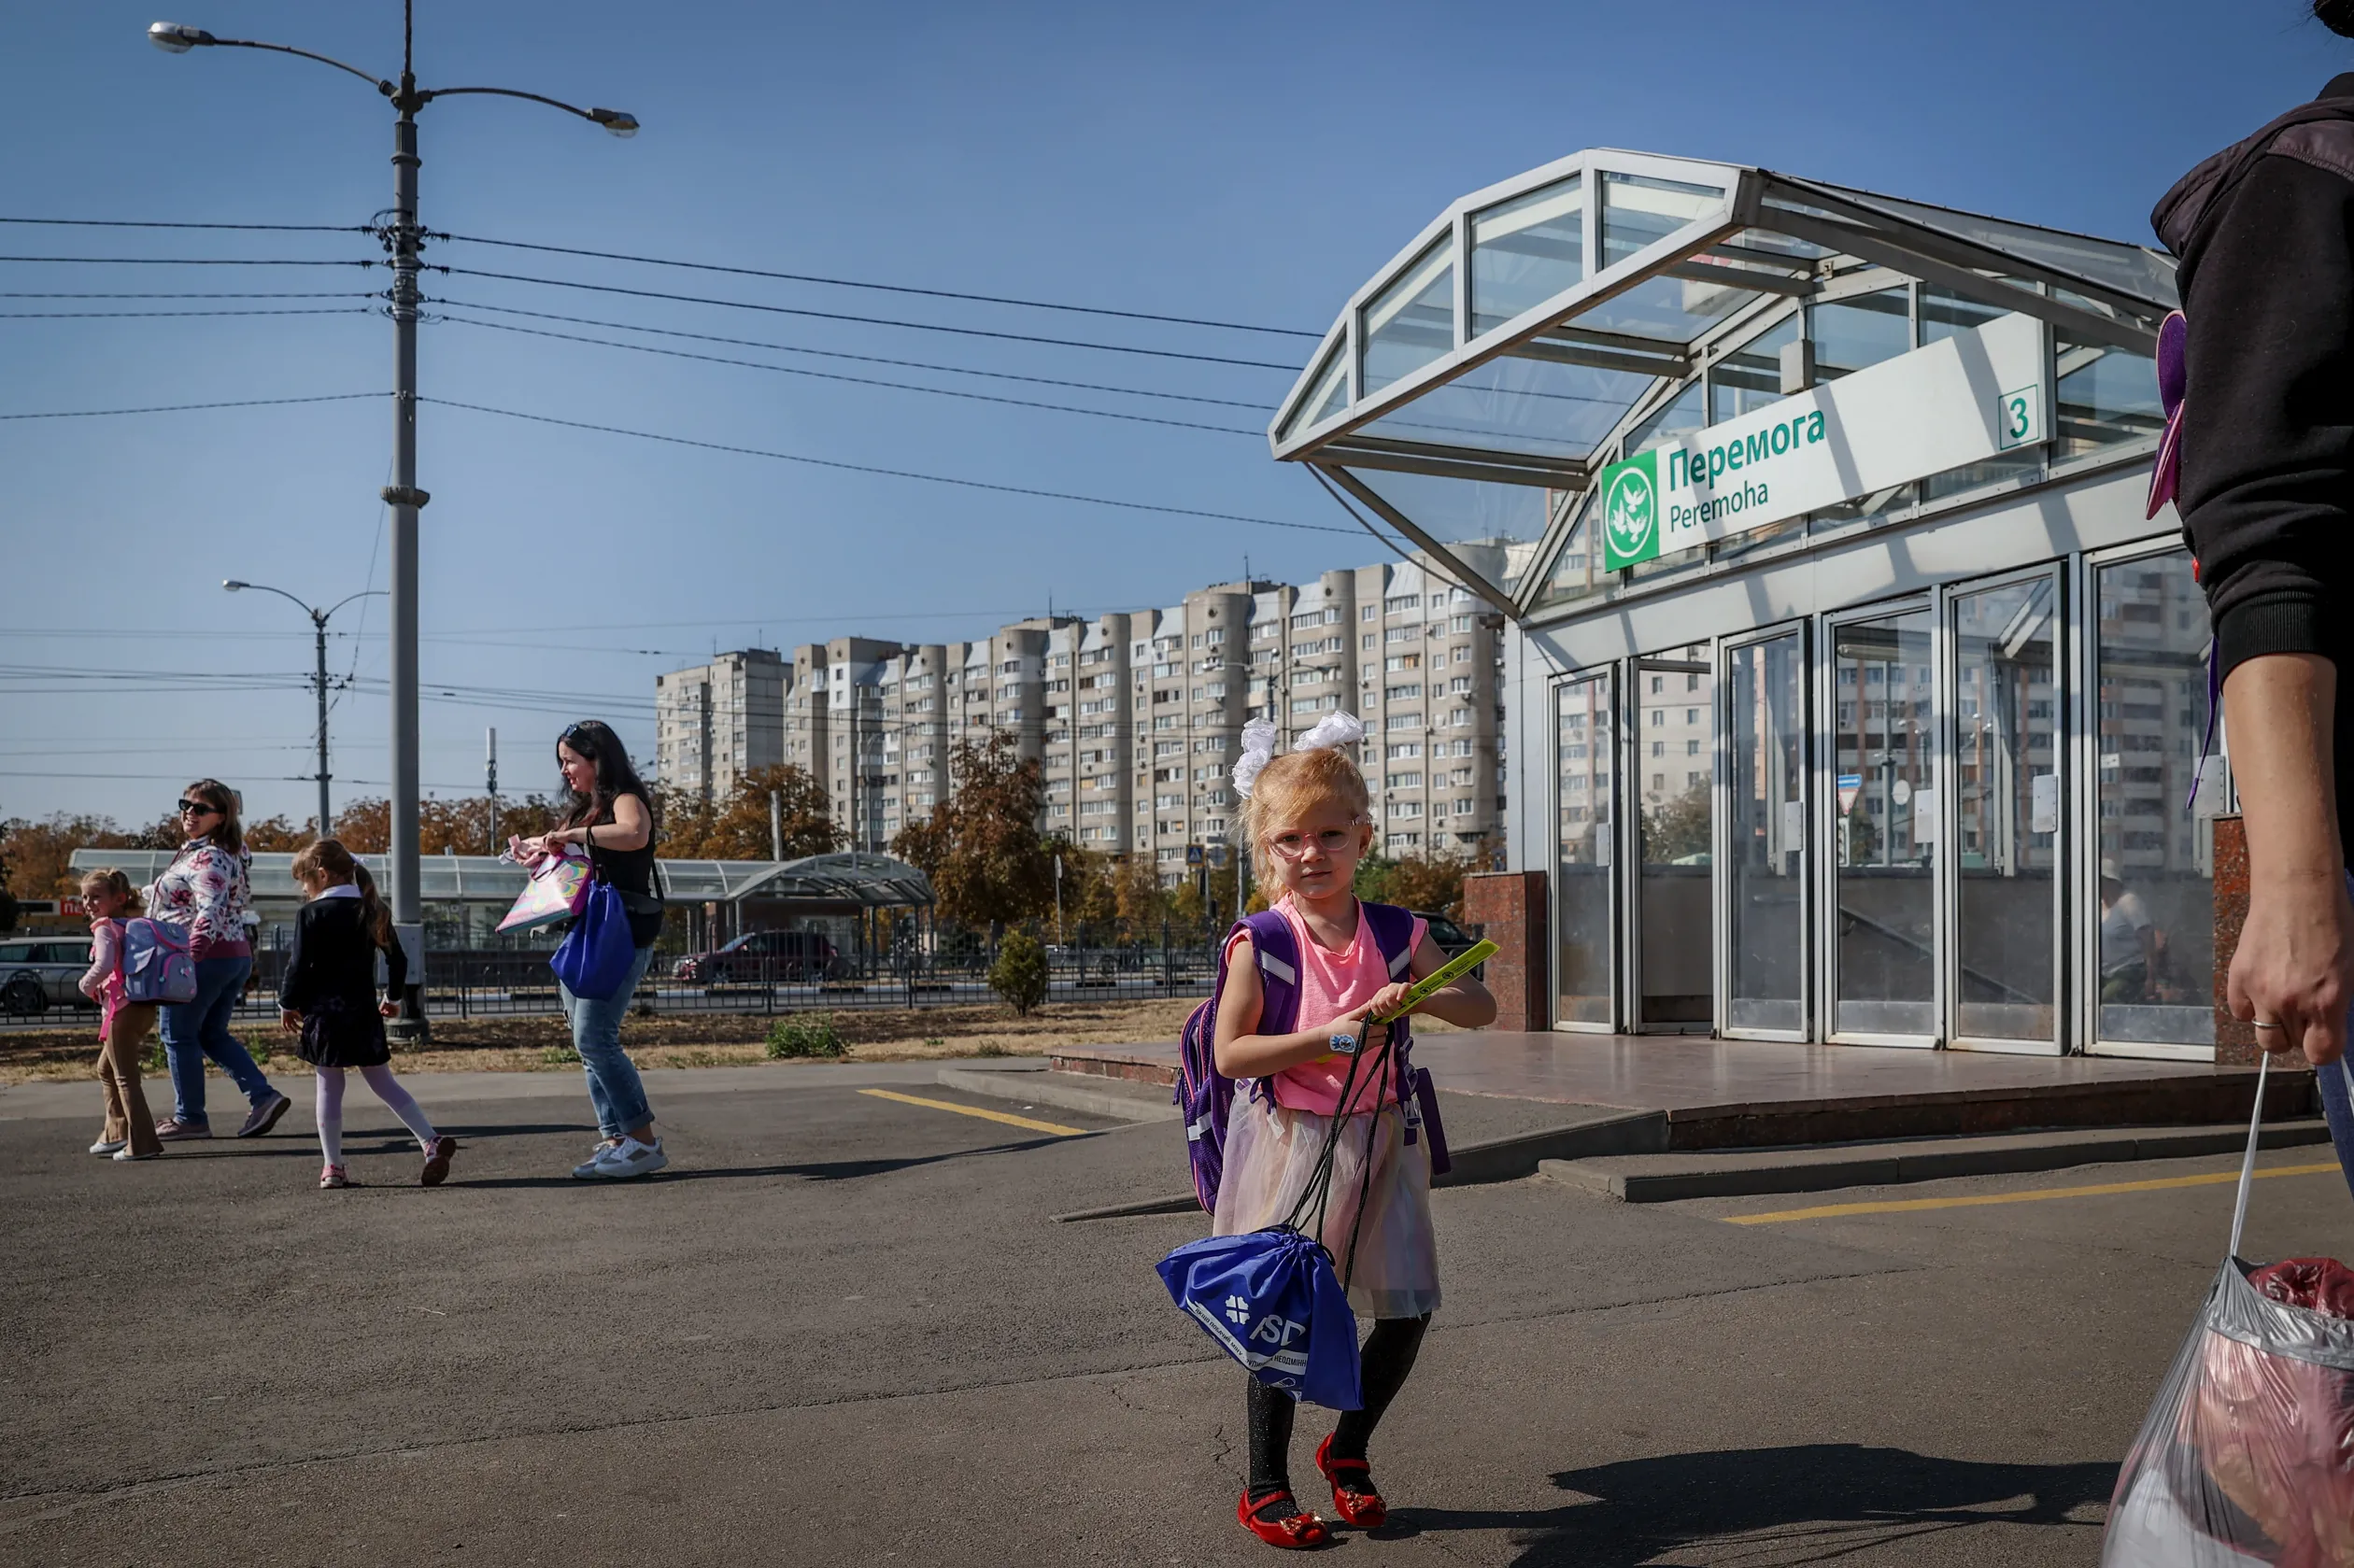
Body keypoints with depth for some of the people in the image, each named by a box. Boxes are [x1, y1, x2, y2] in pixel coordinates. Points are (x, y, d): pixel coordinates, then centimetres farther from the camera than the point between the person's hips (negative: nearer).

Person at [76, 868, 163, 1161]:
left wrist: (87, 986, -9)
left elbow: (104, 965, -27)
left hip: (123, 1009, -10)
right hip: (142, 1007, 10)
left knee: (125, 1078, -6)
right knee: (107, 1068, 25)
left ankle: (141, 1143, -7)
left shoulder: (105, 929, -11)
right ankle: (116, 1133, 32)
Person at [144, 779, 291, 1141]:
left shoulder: (207, 858, -17)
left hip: (205, 957, -10)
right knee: (212, 1034, 17)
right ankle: (263, 1095, 4)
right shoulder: (229, 854, 13)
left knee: (179, 1034, 3)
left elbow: (210, 906, -33)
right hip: (237, 955, 10)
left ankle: (189, 1119, 10)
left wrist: (195, 947, -49)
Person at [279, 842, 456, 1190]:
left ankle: (333, 1168, 5)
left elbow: (299, 965, -11)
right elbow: (398, 959, 11)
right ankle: (432, 1142, -1)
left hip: (324, 1013, -4)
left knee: (329, 1090, 3)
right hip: (364, 1011, 5)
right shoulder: (373, 911, 7)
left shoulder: (312, 914, -8)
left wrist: (288, 1004, 2)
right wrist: (394, 998, 25)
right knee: (385, 1083, 11)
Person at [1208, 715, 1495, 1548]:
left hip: (1378, 1141, 4)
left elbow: (1481, 1005, 4)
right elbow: (1229, 1052, -13)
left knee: (1408, 1309, 6)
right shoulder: (1261, 942, -9)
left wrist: (1417, 998, -16)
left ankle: (1346, 1449, 31)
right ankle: (1265, 1489, 20)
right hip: (1290, 1142, -4)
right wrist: (1326, 1038, -22)